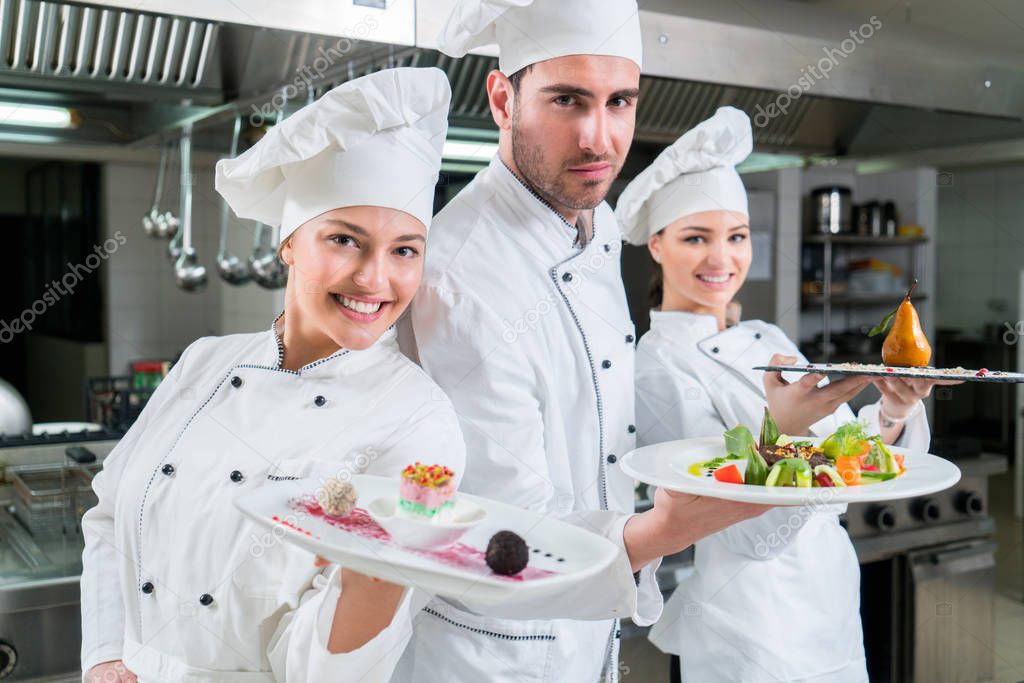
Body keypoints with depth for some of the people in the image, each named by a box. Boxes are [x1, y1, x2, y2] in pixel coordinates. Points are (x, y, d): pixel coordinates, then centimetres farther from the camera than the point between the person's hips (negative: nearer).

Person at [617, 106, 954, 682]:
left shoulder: (768, 339, 4)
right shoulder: (657, 369, -17)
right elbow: (749, 535, -22)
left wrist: (893, 414, -18)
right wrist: (781, 432, -38)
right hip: (750, 636, -6)